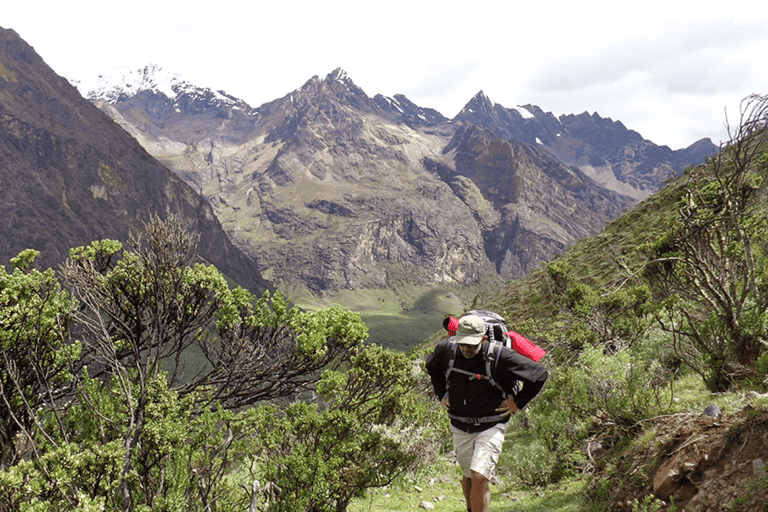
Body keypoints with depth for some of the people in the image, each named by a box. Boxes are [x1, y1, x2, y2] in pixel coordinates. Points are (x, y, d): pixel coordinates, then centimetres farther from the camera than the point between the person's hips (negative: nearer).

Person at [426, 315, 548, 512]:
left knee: (479, 477, -16)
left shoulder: (499, 356, -23)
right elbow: (432, 367, 16)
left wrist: (518, 403, -7)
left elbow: (539, 374, -12)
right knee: (468, 476, 17)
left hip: (491, 426, -4)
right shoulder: (447, 349, -11)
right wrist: (441, 395, 10)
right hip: (460, 426, 4)